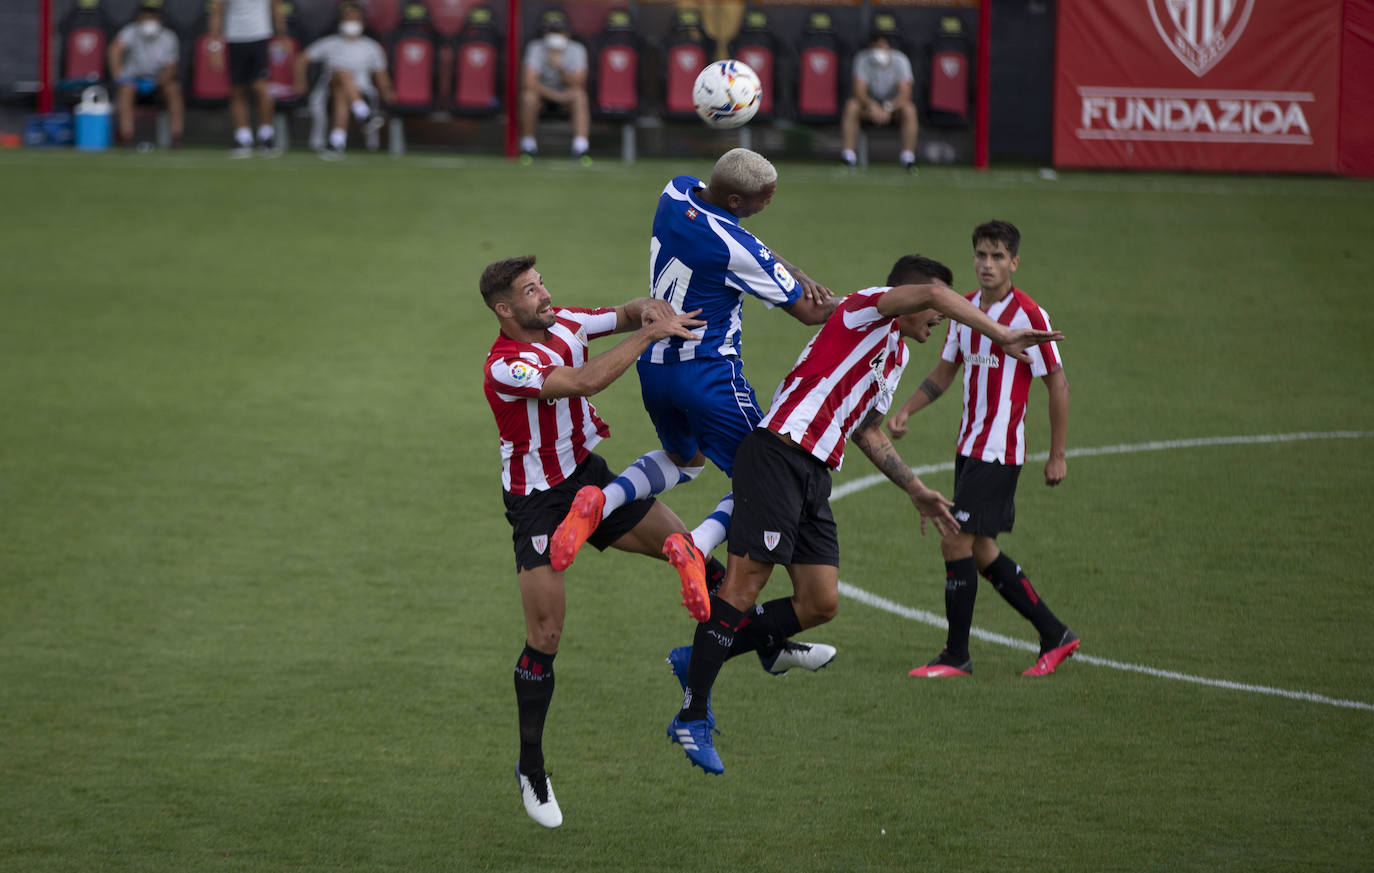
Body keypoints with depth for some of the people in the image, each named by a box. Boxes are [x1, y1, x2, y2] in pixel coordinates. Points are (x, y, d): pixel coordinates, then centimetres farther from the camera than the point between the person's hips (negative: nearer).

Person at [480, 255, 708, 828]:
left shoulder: (563, 324, -3)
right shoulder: (504, 367, -26)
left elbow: (629, 313, 9)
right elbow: (586, 381, -37)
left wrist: (650, 310, -16)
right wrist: (648, 334, -32)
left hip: (589, 476, 7)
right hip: (537, 501, -7)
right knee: (545, 639, -8)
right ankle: (531, 770, 3)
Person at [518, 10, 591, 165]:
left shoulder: (577, 50, -8)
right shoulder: (536, 48, -13)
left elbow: (578, 84, -18)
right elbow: (530, 82, -25)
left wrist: (560, 67, -34)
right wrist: (557, 95, -33)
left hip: (566, 96, 1)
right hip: (543, 94, -1)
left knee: (580, 96, -31)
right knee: (528, 96, -34)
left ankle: (580, 148, -36)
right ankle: (528, 145, -18)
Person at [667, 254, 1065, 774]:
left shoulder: (897, 356, 26)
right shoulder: (867, 307, -2)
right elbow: (933, 293, -22)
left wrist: (916, 490, 34)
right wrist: (1003, 336, -20)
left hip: (815, 477, 10)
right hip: (778, 453, -10)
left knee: (822, 604, 1)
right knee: (747, 579, -14)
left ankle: (702, 658, 17)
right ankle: (692, 716, -13)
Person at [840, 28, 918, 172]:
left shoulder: (901, 60, -17)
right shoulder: (863, 59, -15)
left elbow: (905, 94, -26)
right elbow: (859, 91, -24)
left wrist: (888, 108, -45)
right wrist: (872, 106, -45)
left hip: (894, 102, 0)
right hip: (869, 101, 0)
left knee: (909, 109, -32)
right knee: (851, 106, -30)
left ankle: (908, 158, -28)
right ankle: (848, 155, -28)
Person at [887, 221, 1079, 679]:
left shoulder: (1028, 314, -13)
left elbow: (1058, 383, -9)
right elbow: (945, 371, 20)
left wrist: (1058, 455, -9)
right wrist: (906, 410, 5)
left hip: (999, 452, -8)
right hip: (969, 447, 8)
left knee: (957, 542, -11)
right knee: (981, 550, 10)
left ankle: (956, 656, -2)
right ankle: (1055, 635, 21)